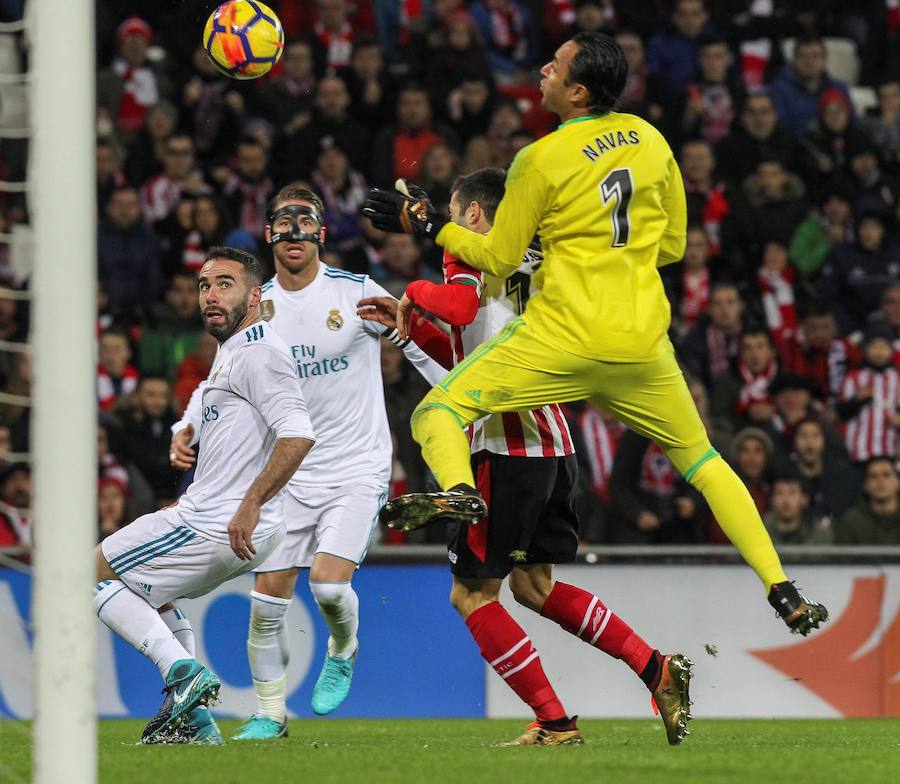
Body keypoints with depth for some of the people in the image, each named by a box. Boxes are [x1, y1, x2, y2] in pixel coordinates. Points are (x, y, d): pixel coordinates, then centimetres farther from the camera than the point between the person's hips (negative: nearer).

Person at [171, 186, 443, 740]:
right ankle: (270, 713, 14)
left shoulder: (356, 293, -7)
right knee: (268, 596, -2)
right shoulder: (253, 306, 2)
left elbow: (420, 344, 2)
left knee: (329, 581, -19)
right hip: (289, 470, 3)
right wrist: (187, 427, -6)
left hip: (358, 466, -3)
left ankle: (343, 651, 16)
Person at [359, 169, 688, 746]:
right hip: (554, 444, 8)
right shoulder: (533, 263, 23)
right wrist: (407, 324, 27)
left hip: (506, 449, -8)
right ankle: (657, 670, 6)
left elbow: (460, 307, -25)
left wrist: (416, 292, -6)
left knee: (471, 594, 0)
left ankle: (554, 721, -6)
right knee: (532, 584, 18)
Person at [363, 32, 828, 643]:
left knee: (438, 413, 3)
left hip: (563, 335, -5)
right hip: (643, 341, 5)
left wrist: (425, 224, 10)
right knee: (701, 461, 22)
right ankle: (783, 591, 13)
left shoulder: (542, 160, -8)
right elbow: (674, 245, 16)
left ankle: (457, 490, -31)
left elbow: (499, 258, 1)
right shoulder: (650, 141, 7)